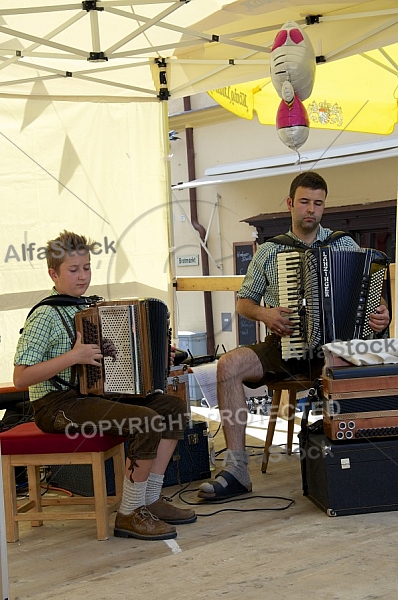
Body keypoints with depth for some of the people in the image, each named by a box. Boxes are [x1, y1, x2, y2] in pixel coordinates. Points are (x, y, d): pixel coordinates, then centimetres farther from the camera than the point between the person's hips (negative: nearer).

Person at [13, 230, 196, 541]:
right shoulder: (45, 316, -12)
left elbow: (104, 361, 25)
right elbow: (20, 378, -19)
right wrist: (73, 357, -24)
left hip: (94, 395, 9)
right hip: (58, 406, -9)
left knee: (173, 406, 1)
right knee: (146, 422, -25)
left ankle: (151, 499, 4)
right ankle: (130, 515, -12)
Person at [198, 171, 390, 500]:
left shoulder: (345, 245, 9)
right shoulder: (268, 252, 11)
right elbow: (243, 301, 17)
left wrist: (381, 315, -13)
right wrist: (265, 314, -6)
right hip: (284, 345, 2)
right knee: (228, 365, -26)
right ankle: (237, 467, -24)